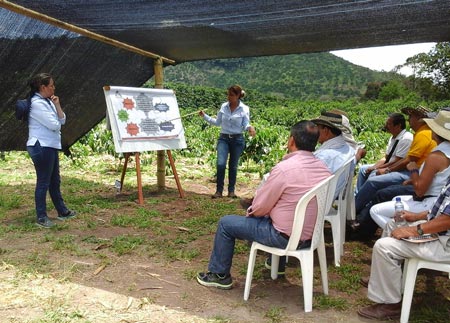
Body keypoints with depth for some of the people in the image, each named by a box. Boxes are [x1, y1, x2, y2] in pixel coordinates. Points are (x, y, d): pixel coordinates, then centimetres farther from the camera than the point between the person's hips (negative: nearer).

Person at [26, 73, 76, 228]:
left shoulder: (48, 101, 12)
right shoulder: (36, 104, -16)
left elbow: (62, 120, 8)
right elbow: (54, 125, -19)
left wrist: (57, 105, -4)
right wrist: (56, 122, 4)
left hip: (51, 146, 9)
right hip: (41, 147, -9)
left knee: (55, 181, 16)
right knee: (43, 182, -2)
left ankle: (62, 211, 27)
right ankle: (41, 217, 7)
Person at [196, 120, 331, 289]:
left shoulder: (284, 168, -24)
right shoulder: (323, 168, -3)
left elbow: (259, 208, -15)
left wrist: (251, 211, 9)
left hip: (286, 237, -7)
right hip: (312, 233, 7)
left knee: (226, 223, 7)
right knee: (272, 215, 35)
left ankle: (219, 275, 22)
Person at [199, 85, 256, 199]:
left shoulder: (244, 109, -4)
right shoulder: (223, 106, 4)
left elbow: (245, 125, -6)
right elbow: (217, 122, 13)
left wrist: (250, 128, -28)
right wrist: (204, 116, 7)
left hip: (237, 139, -1)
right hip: (223, 138, 2)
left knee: (233, 166, 7)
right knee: (220, 164, -13)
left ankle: (231, 190, 23)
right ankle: (219, 190, -1)